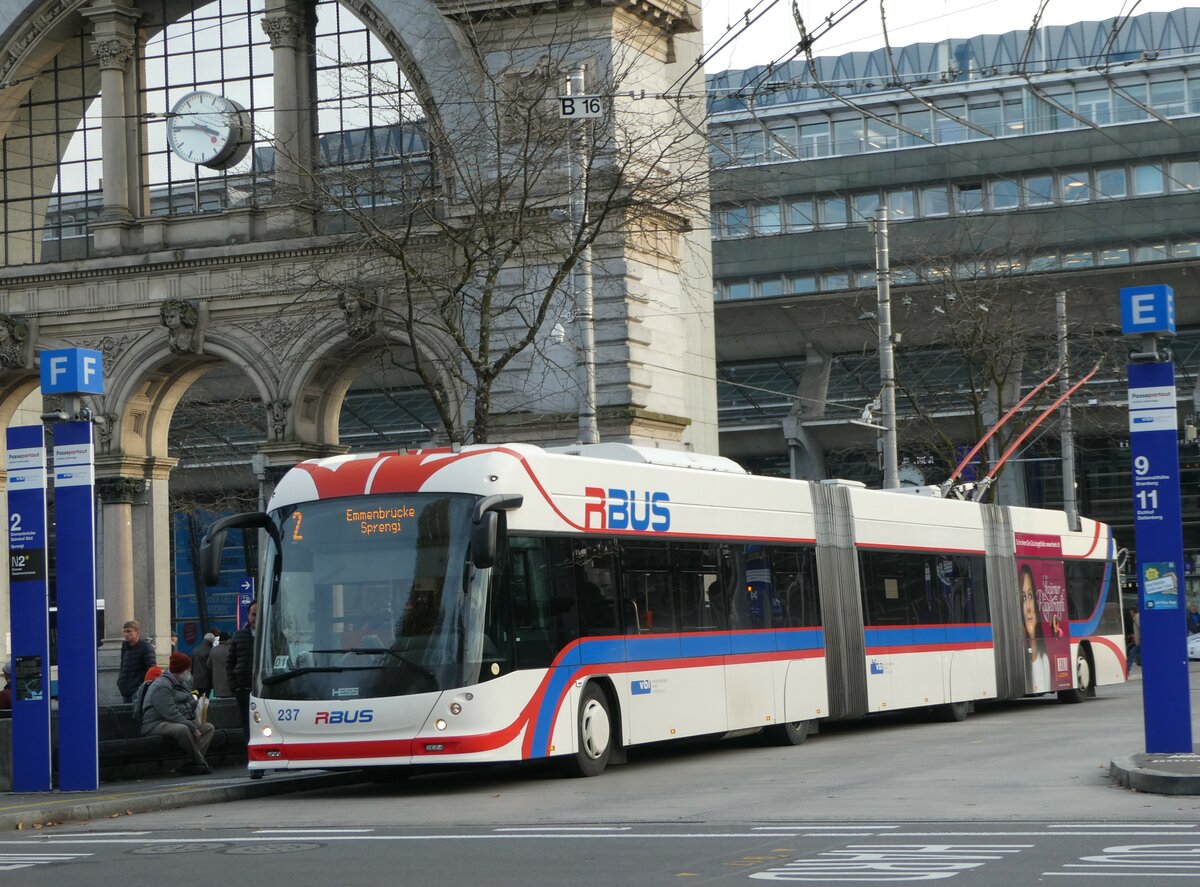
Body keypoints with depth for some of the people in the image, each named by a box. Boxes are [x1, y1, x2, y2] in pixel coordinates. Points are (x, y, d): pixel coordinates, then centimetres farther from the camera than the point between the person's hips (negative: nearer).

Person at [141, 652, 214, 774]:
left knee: (208, 727, -4)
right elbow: (171, 713, -25)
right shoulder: (161, 687, -16)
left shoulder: (183, 684, 18)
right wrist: (192, 728, -26)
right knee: (182, 729, -39)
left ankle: (194, 762, -22)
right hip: (157, 725, -10)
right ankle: (201, 763, -24)